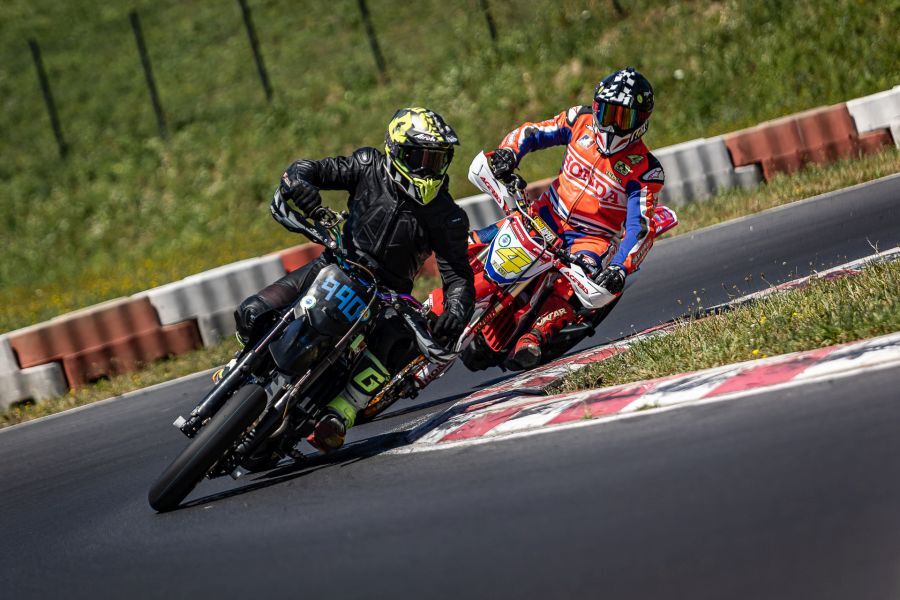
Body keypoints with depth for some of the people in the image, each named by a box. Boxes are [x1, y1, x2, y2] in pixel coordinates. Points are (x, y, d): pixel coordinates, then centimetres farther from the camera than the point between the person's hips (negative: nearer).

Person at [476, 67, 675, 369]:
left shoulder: (644, 170, -16)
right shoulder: (582, 121, -4)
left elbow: (640, 228, -21)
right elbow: (532, 132, 6)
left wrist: (620, 268, -38)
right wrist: (508, 151, -16)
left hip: (594, 237, -5)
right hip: (547, 215, 5)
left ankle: (533, 338, -50)